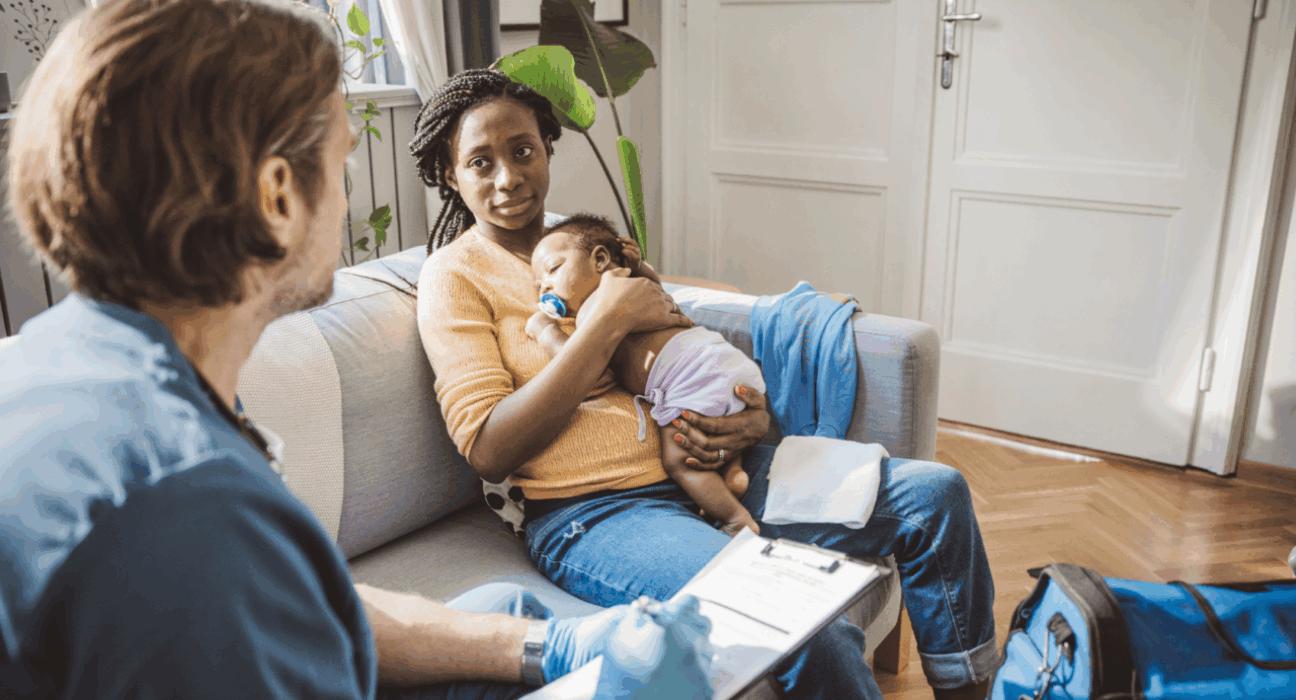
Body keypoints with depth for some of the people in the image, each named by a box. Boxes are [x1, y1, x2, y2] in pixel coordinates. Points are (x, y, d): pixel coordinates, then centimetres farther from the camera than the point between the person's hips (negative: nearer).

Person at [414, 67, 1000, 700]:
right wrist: (602, 324, -14)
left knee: (935, 493, -2)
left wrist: (752, 418, -4)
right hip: (594, 510, -6)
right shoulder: (454, 275, 1)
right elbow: (487, 450, -11)